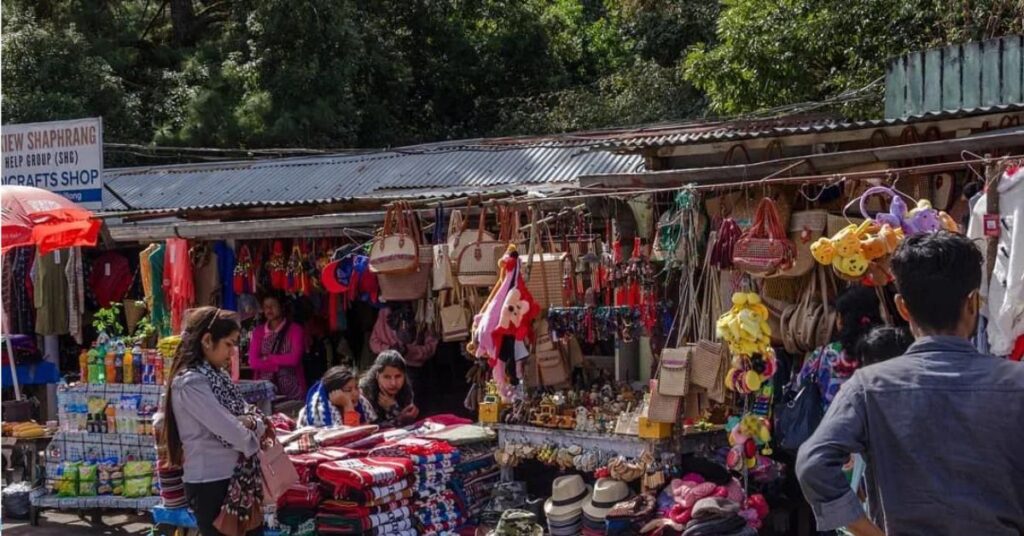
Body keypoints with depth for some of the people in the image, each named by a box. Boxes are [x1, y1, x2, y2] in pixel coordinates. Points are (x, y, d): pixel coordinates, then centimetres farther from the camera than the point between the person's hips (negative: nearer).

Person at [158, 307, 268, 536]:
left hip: (236, 479, 9)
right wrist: (254, 434, -2)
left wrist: (252, 422, -13)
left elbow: (249, 413, 10)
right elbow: (230, 431, -23)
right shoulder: (191, 382, -19)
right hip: (211, 484, -9)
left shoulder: (216, 375, 9)